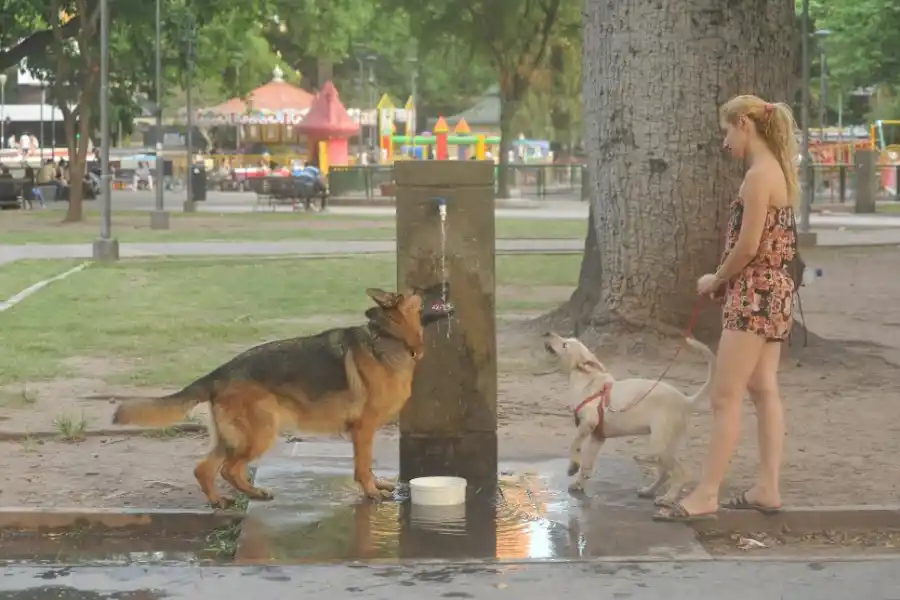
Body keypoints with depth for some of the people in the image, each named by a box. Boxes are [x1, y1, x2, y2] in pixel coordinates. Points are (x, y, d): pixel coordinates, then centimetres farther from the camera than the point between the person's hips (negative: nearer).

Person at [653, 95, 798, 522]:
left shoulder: (758, 174, -16)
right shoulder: (776, 170, 13)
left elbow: (747, 247, -20)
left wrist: (715, 280, -4)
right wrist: (725, 280, 8)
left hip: (754, 294, -10)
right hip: (773, 291, 10)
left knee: (725, 397, -8)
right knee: (764, 391, 11)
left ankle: (706, 495, -7)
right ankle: (767, 488, 15)